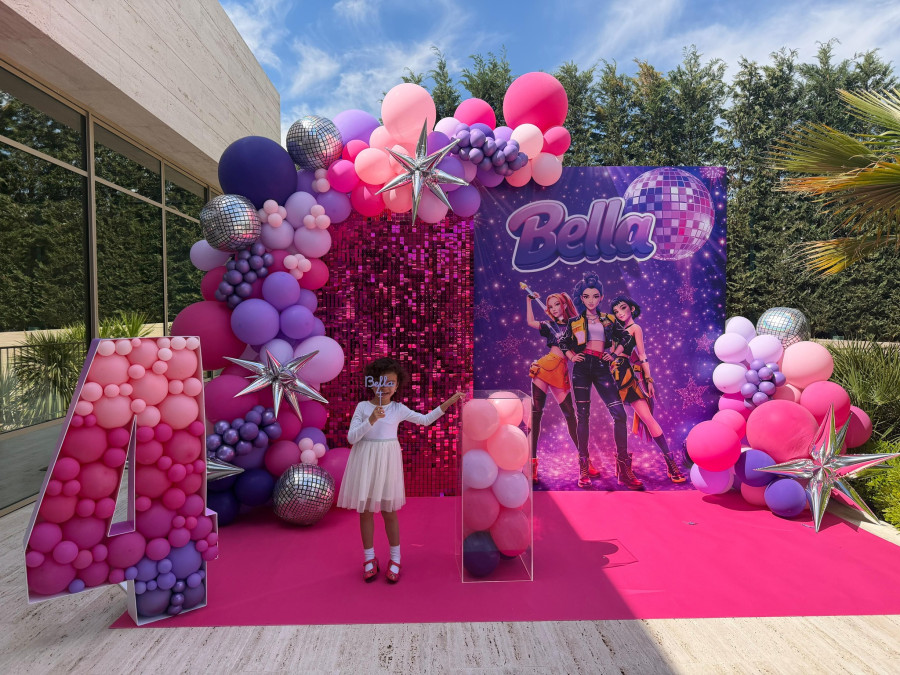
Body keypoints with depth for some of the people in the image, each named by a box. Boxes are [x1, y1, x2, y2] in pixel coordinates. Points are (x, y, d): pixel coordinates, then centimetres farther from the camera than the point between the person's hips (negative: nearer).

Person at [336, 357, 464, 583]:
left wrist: (449, 402, 1)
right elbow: (351, 437, -10)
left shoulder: (399, 409, -2)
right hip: (365, 461, 0)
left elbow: (425, 419, 6)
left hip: (387, 461, 0)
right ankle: (369, 558, 26)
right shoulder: (363, 407, -5)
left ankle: (395, 559, 24)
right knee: (365, 510, 8)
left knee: (389, 511, 8)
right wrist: (371, 420, -24)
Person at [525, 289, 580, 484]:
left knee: (570, 414, 0)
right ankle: (532, 460, -6)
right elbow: (531, 322, -1)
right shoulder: (550, 325, 13)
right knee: (536, 411, -8)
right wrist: (529, 300, 4)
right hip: (544, 367, -1)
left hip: (561, 372, 1)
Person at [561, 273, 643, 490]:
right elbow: (563, 343, 22)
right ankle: (584, 468, 5)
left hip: (601, 368, 1)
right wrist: (572, 356, 6)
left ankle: (623, 468, -5)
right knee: (583, 415, -2)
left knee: (619, 414, -11)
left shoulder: (609, 319, 15)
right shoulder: (575, 322, 12)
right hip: (582, 367, -1)